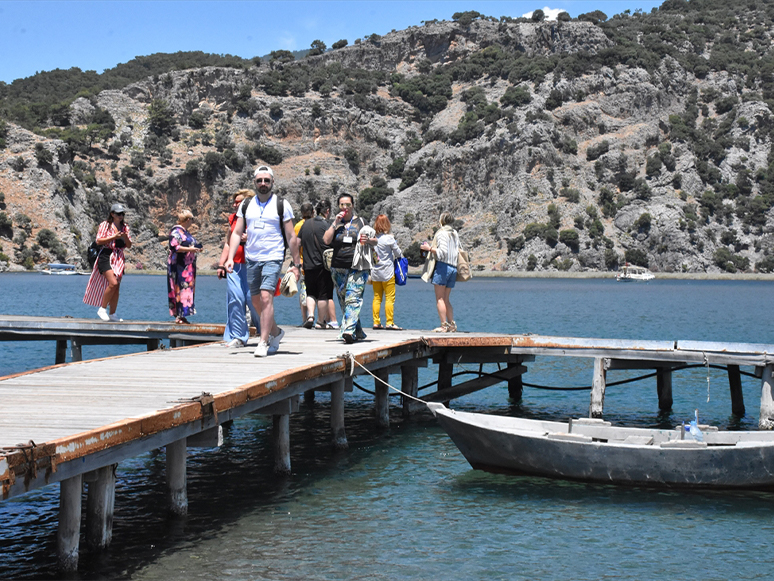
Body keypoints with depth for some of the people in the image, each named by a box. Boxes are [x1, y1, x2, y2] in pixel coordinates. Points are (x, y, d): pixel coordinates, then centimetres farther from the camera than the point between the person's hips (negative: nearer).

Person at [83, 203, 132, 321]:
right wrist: (114, 237, -16)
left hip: (119, 258, 6)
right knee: (113, 283, -21)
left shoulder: (125, 227, 13)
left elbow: (129, 245, 12)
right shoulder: (105, 225, -1)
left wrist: (125, 237, -8)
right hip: (106, 256, -6)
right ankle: (102, 308, -7)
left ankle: (112, 314, 12)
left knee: (117, 287, 4)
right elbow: (99, 241, -9)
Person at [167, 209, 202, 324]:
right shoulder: (176, 231, -11)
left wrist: (196, 248, 12)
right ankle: (179, 315, -11)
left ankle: (182, 316, 9)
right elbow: (173, 246, -21)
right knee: (180, 289, -11)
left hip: (188, 266, 10)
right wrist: (189, 249, -21)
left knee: (188, 288, 7)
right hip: (179, 266, -10)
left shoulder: (185, 231, 20)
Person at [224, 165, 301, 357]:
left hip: (273, 258, -5)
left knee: (266, 297, -18)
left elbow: (291, 237, 1)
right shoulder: (246, 205, 10)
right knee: (256, 301, 10)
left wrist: (295, 264, -1)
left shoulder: (282, 205, 0)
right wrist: (230, 258, -1)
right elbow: (236, 233, 10)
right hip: (251, 259, 5)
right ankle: (276, 332, 32)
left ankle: (263, 342, -14)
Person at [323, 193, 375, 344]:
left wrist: (368, 240, -12)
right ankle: (358, 332, 17)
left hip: (357, 268, -4)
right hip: (338, 268, 4)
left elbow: (375, 242, 10)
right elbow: (326, 240, -2)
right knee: (343, 301, 7)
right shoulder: (335, 223, 13)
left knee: (353, 298, -17)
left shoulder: (360, 222, 8)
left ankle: (349, 330, -28)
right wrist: (336, 223, -7)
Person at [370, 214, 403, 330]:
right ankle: (389, 322, -2)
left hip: (375, 272, 5)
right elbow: (398, 253, -1)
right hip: (387, 271, -5)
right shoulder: (389, 238, -11)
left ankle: (376, 322, 10)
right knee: (389, 298, 0)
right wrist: (400, 255, 21)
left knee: (377, 297, 10)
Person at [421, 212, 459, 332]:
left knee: (439, 298, -6)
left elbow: (442, 252, -15)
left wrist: (429, 248, -6)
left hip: (443, 265, -8)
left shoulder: (441, 233, -7)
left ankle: (444, 325, -11)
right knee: (445, 299, 12)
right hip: (453, 268, 8)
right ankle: (452, 324, 4)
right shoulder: (455, 233, 17)